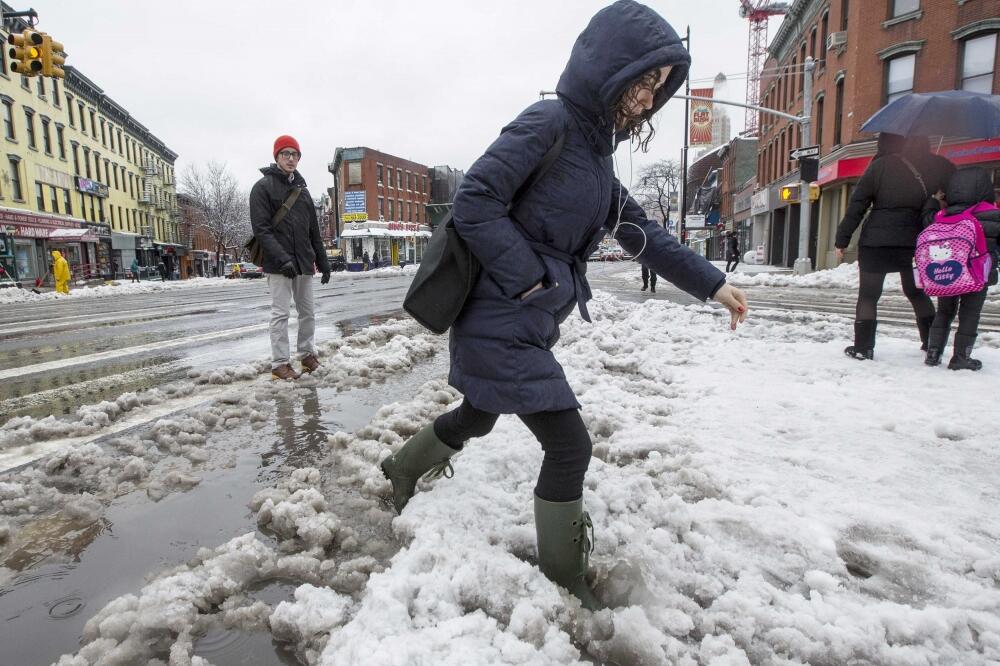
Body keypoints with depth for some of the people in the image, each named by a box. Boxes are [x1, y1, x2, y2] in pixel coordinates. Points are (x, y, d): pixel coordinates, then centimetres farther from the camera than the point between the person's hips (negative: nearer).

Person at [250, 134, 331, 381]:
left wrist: (323, 262, 13)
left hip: (304, 263, 6)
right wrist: (282, 258, -22)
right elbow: (261, 229, -12)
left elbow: (313, 231, 18)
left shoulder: (302, 190, 17)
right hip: (278, 264, -6)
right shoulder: (263, 187, -3)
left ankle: (307, 354, 23)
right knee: (280, 313, -5)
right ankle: (280, 364, 1)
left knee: (308, 311, 10)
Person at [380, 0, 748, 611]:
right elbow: (475, 202, -21)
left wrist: (710, 282, 13)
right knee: (570, 445, -3)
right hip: (500, 323, -10)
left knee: (477, 419, 27)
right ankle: (564, 580, 19)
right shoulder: (550, 122, -14)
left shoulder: (595, 149, 14)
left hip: (527, 323, 10)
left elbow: (642, 233, 16)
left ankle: (403, 467, 53)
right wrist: (530, 279, -19)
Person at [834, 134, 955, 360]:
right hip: (916, 242, 3)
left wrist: (842, 239, -4)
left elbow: (856, 206, -7)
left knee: (868, 295, 5)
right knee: (916, 292, 21)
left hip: (875, 242, -3)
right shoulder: (940, 167, 3)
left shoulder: (879, 166, -5)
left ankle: (863, 347, 2)